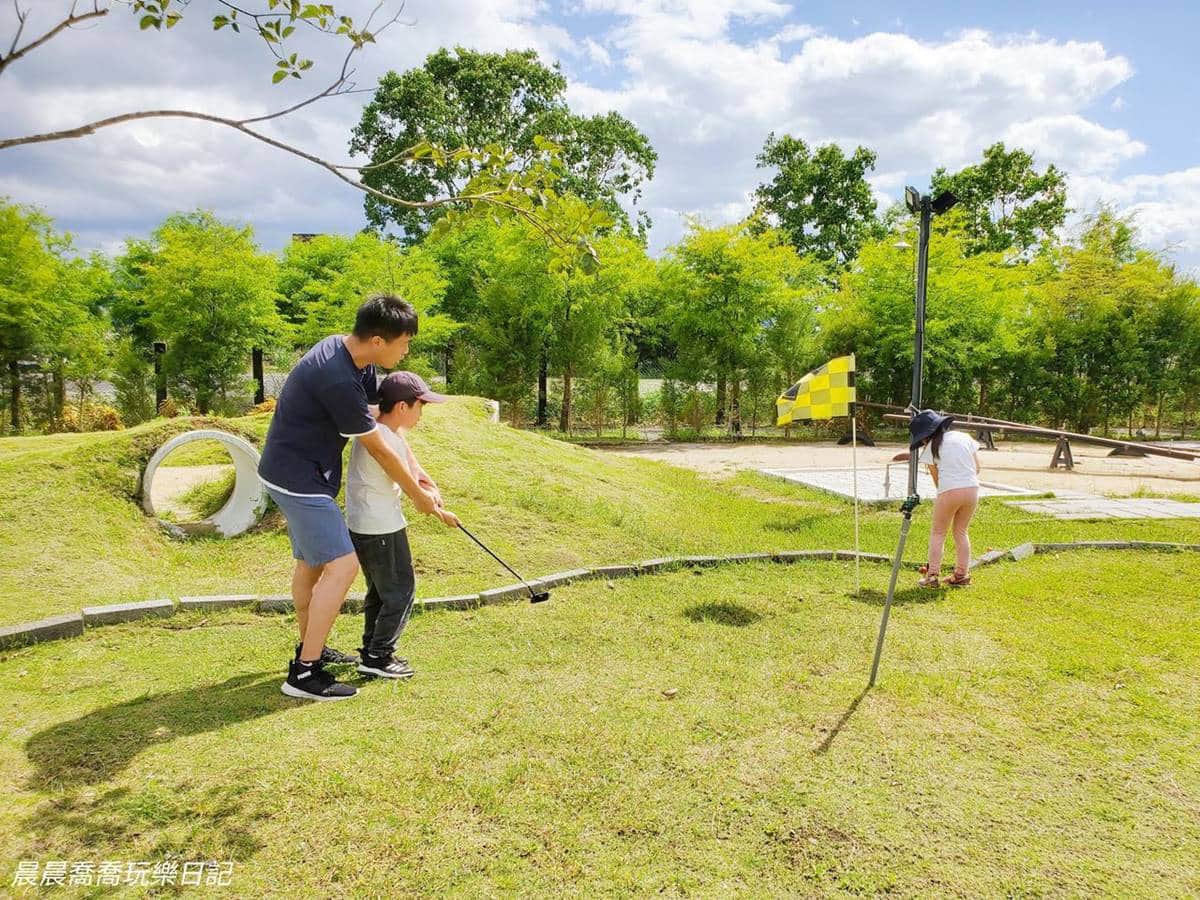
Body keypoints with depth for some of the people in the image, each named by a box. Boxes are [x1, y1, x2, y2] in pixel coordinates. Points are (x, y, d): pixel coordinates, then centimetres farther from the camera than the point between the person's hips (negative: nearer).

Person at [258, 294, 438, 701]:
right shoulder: (337, 379, -30)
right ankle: (304, 673, -4)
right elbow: (379, 449, -21)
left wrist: (416, 473, 3)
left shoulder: (352, 355, 0)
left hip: (299, 473, 10)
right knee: (342, 565, -10)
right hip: (299, 478, -10)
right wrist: (417, 495, -8)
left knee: (312, 562, 20)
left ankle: (310, 648, 37)